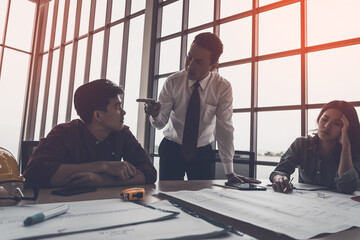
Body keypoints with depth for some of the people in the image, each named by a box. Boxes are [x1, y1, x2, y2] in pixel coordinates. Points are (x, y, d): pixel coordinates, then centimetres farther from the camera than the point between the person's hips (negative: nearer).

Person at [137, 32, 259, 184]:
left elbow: (225, 128, -16)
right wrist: (155, 114, -36)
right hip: (171, 150, 0)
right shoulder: (173, 82, -12)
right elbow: (161, 123, -12)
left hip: (203, 153, 0)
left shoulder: (223, 87, -14)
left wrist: (229, 172, -19)